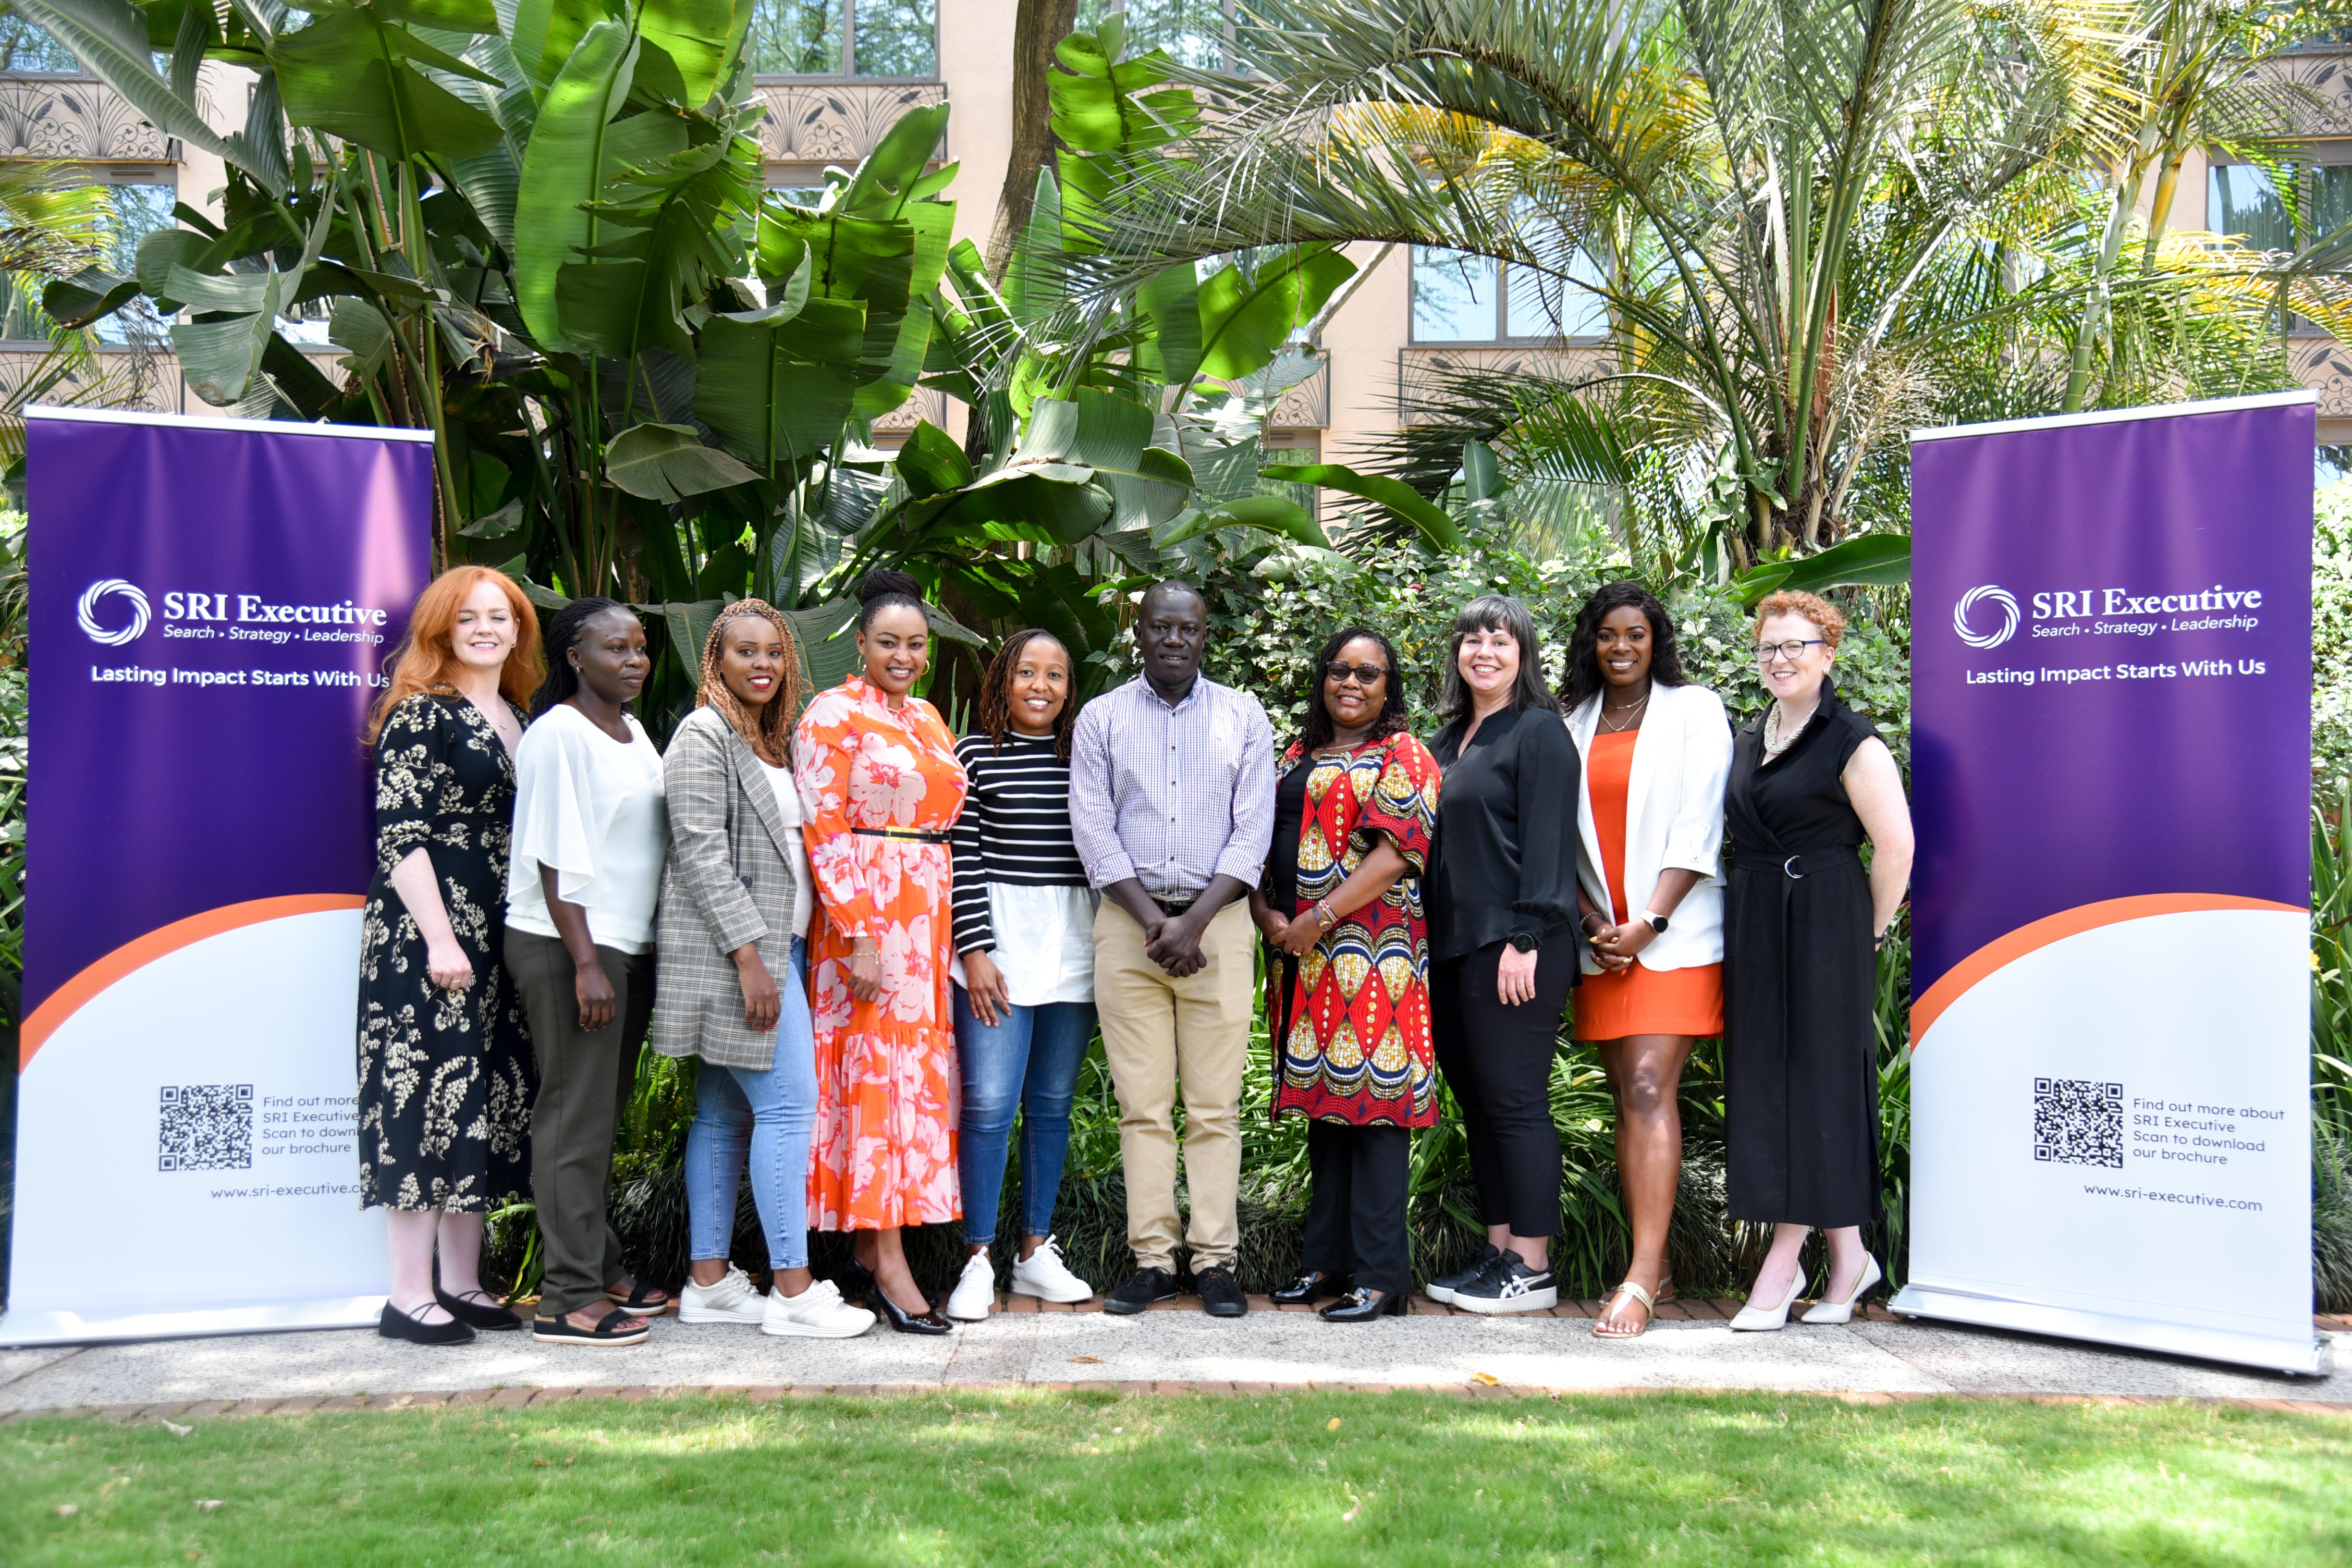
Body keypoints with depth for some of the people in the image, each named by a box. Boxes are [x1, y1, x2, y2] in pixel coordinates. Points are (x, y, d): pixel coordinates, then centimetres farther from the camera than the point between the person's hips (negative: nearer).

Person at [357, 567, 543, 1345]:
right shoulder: (422, 714, -5)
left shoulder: (520, 720, 17)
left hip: (500, 939, 8)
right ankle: (410, 1295, 1)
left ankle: (462, 1282, 19)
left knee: (486, 1105, 9)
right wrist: (440, 938, -18)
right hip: (428, 938, -8)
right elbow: (399, 835, -13)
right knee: (426, 1098, -6)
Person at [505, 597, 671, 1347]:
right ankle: (570, 1298, 1)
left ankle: (604, 1272, 22)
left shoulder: (635, 733, 16)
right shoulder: (557, 734, -10)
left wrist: (622, 956, 16)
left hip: (627, 945, 8)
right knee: (575, 1118, -5)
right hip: (569, 947, -8)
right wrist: (586, 962, -19)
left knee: (603, 1114, 13)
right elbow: (557, 859, -15)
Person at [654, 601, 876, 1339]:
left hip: (775, 946, 9)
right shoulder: (704, 735, -7)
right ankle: (793, 1291, -7)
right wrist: (748, 955, -20)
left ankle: (709, 1281, 15)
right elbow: (701, 855, -15)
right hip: (733, 951, -9)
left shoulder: (774, 740, 19)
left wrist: (781, 952, 14)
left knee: (723, 1115, 10)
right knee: (789, 1101, -11)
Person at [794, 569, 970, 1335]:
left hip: (928, 918, 7)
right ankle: (887, 1265, -4)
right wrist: (858, 937, -18)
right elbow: (823, 831, -11)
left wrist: (956, 930, 14)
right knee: (879, 1071, -8)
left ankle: (866, 1254, 14)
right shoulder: (835, 714, -5)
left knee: (917, 1068, 6)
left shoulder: (926, 717, 17)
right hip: (865, 917, -7)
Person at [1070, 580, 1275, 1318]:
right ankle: (1151, 1259, 7)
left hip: (1217, 919, 0)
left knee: (1216, 1104, -1)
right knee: (1142, 1104, 1)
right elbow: (1093, 828, 2)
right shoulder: (1102, 718, 9)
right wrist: (1152, 921, -9)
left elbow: (1253, 833, 2)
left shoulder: (1244, 717, 8)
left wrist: (1194, 922, -10)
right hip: (1129, 921, 0)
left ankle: (1214, 1260, 5)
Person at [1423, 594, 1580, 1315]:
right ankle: (1499, 1249, 19)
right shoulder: (1451, 738, 18)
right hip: (1456, 944, 8)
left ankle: (1532, 1267, 4)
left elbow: (1545, 844, -13)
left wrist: (1525, 939, -19)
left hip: (1514, 944, -8)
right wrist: (1433, 939, 14)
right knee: (1474, 1095, 11)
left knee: (1514, 1099, -4)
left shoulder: (1539, 731, -6)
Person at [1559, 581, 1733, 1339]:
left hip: (1673, 934, -4)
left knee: (1650, 1087, -14)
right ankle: (1653, 1266, 15)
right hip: (1601, 937, 5)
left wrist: (1651, 921, -13)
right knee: (1627, 1096, 6)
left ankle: (1641, 1280, -16)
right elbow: (1562, 834, 13)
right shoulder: (1574, 723, 13)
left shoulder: (1693, 710, 2)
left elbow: (1699, 828, -5)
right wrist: (1592, 919, -1)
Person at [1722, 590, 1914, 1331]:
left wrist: (1868, 932, -5)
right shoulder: (1748, 743, 15)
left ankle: (1781, 1264, 2)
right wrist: (1749, 922, 14)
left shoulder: (1852, 742, -7)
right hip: (1752, 933, 8)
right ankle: (1847, 1256, 17)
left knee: (1811, 1083, -3)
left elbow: (1896, 845, -11)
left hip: (1823, 930, -8)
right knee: (1761, 1085, 6)